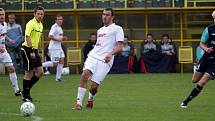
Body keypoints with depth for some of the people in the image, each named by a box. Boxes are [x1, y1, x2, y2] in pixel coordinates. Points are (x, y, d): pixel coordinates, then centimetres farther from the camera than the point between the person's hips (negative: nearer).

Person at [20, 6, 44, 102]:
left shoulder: (40, 25, 14)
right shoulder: (31, 24, -14)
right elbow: (27, 37, -23)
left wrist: (38, 52, 23)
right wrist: (31, 51, -27)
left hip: (34, 50, 9)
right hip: (28, 50, -9)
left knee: (40, 72, 5)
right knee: (29, 73, -4)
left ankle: (27, 89, 17)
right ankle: (26, 96, 5)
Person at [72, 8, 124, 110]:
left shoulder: (117, 29, 3)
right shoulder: (100, 30, 25)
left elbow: (119, 47, -6)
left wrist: (111, 54, -24)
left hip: (105, 60, -5)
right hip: (93, 56, 5)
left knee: (94, 86, -10)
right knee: (85, 74, -24)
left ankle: (90, 99, 25)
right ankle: (79, 103, -23)